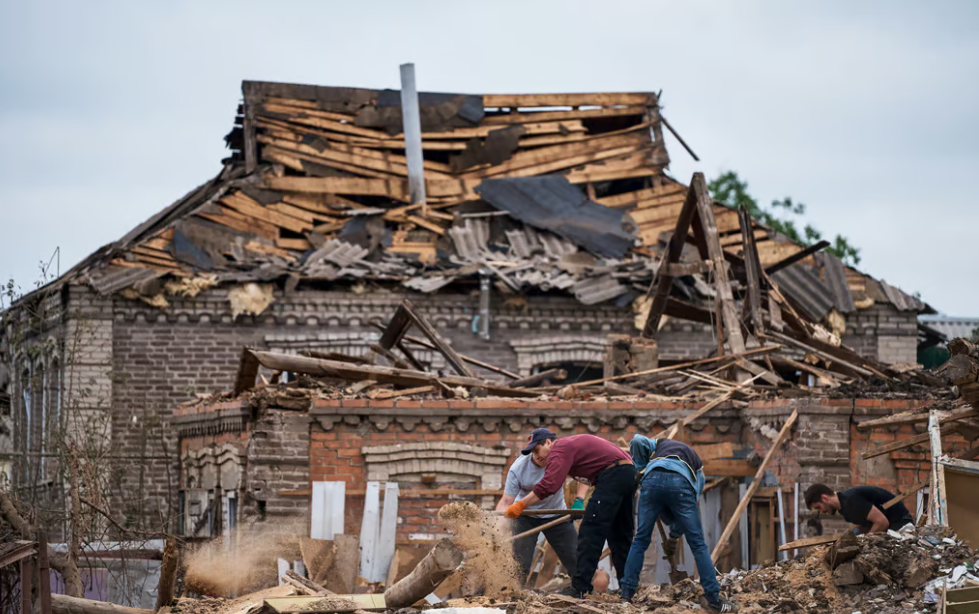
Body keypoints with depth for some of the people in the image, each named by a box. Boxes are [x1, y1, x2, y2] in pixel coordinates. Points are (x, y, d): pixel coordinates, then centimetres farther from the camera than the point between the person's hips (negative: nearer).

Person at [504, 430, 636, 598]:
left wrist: (521, 504, -17)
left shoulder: (559, 451, -7)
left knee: (590, 532, -9)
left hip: (612, 475, -10)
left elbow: (548, 486, -20)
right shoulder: (569, 445, 23)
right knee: (619, 534, 16)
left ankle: (580, 588, -13)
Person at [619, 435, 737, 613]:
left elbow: (637, 441, 15)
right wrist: (674, 535, 36)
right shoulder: (697, 464, 37)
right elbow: (694, 496, 30)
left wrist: (639, 468, 29)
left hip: (652, 480, 1)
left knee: (640, 541, 15)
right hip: (680, 484, 0)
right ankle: (714, 599, 5)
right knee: (697, 544, 7)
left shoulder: (659, 444, 38)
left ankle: (627, 593, 14)